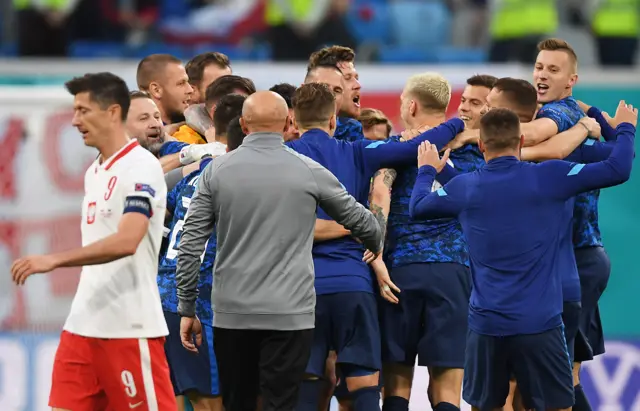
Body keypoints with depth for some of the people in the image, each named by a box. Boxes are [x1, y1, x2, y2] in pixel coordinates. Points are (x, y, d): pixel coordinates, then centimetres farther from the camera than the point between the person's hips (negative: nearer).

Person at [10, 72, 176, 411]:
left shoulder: (141, 167, -12)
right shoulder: (94, 172, 16)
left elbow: (127, 241, -25)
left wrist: (55, 260, -28)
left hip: (129, 329, -8)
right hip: (83, 325, 8)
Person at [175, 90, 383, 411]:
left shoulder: (217, 171, 2)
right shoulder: (309, 172, -1)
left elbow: (190, 245, 0)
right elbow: (359, 220, 13)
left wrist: (187, 309, 8)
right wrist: (376, 245, 36)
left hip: (232, 313, 2)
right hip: (289, 313, -2)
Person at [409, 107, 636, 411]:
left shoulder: (465, 188, 2)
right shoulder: (549, 178, -6)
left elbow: (417, 207, 20)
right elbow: (618, 170, -5)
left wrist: (426, 171, 40)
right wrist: (625, 129, 14)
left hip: (486, 325, 3)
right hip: (540, 324, -3)